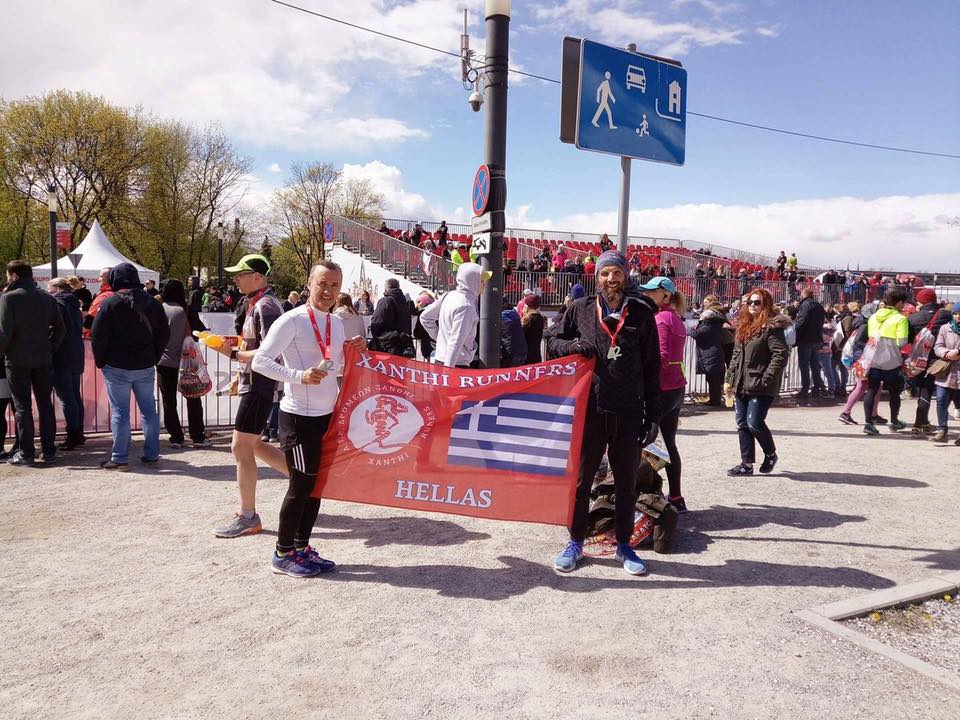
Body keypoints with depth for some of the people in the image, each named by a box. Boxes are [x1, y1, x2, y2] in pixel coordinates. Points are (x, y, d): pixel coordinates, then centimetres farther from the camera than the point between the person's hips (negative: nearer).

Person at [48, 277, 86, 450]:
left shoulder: (56, 302, -9)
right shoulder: (74, 305, 16)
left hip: (61, 358, -8)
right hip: (77, 356, 9)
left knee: (66, 398, -6)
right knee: (75, 396, 13)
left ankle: (73, 436, -6)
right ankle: (78, 434, 17)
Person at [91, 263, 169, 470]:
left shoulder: (110, 303, -8)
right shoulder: (152, 303, 7)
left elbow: (98, 336, -9)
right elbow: (164, 334, 10)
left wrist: (100, 361, 2)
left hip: (117, 367, -4)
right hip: (145, 367, 4)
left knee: (120, 411, 0)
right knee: (149, 409, 9)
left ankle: (119, 458, 4)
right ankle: (152, 454, 14)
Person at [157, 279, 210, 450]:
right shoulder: (185, 310, -7)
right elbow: (201, 330, -5)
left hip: (164, 362, 1)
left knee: (169, 402, 9)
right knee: (193, 400, 8)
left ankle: (176, 438, 9)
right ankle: (198, 438, 6)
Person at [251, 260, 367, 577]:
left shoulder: (337, 323, 10)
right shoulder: (292, 321, -13)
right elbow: (260, 361, -16)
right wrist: (299, 376, -25)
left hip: (328, 413, 8)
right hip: (299, 416, -8)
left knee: (317, 482, 13)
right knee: (301, 484, -1)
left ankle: (302, 547, 27)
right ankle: (283, 553, 16)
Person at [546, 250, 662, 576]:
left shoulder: (641, 312, 2)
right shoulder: (581, 309, 1)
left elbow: (651, 367, 4)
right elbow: (552, 339, 12)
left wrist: (652, 414, 1)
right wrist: (572, 346, -11)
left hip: (628, 413, 1)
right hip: (590, 409, 0)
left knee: (627, 482, 12)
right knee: (581, 479, 9)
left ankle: (624, 545, 27)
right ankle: (575, 542, 25)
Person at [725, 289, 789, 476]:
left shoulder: (772, 327, -9)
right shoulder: (743, 326, 16)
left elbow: (780, 356, -16)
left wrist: (766, 379, -20)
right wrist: (729, 379, 16)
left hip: (760, 386, -8)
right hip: (741, 384, 8)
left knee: (754, 422, -10)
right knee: (742, 424, 8)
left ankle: (770, 454, 16)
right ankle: (747, 464, 16)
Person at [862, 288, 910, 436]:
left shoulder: (873, 317, 7)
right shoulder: (900, 319, -10)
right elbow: (902, 343, -16)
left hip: (873, 360, 4)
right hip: (892, 362, -3)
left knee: (871, 391, 4)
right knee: (894, 392, 15)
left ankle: (868, 423, -6)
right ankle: (894, 421, 29)